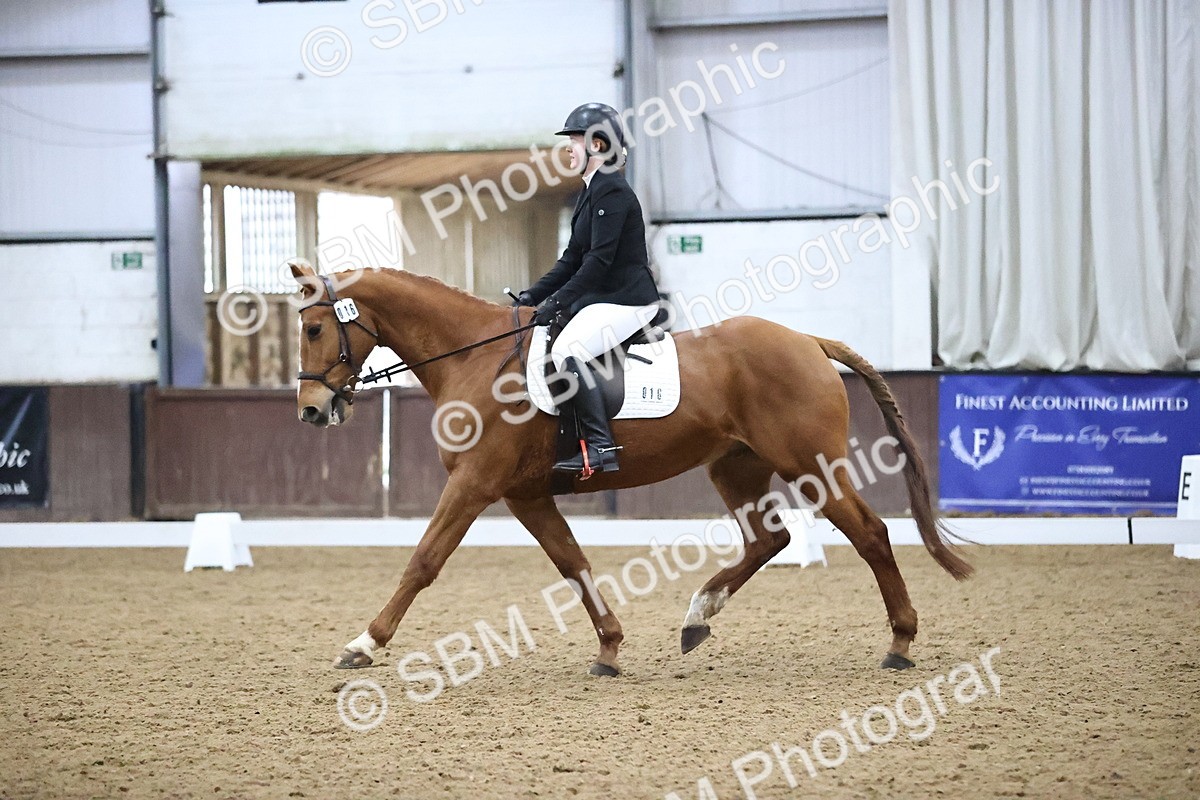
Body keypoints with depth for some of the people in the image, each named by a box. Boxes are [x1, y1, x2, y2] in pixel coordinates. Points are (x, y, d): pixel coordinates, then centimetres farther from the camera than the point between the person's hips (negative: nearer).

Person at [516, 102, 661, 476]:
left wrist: (556, 302, -22)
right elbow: (573, 259, 19)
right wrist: (534, 295, 9)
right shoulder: (591, 192, 17)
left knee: (567, 349, -29)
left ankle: (600, 447, -29)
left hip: (626, 301, -11)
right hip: (601, 298, 11)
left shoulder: (612, 191, -15)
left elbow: (600, 259, -22)